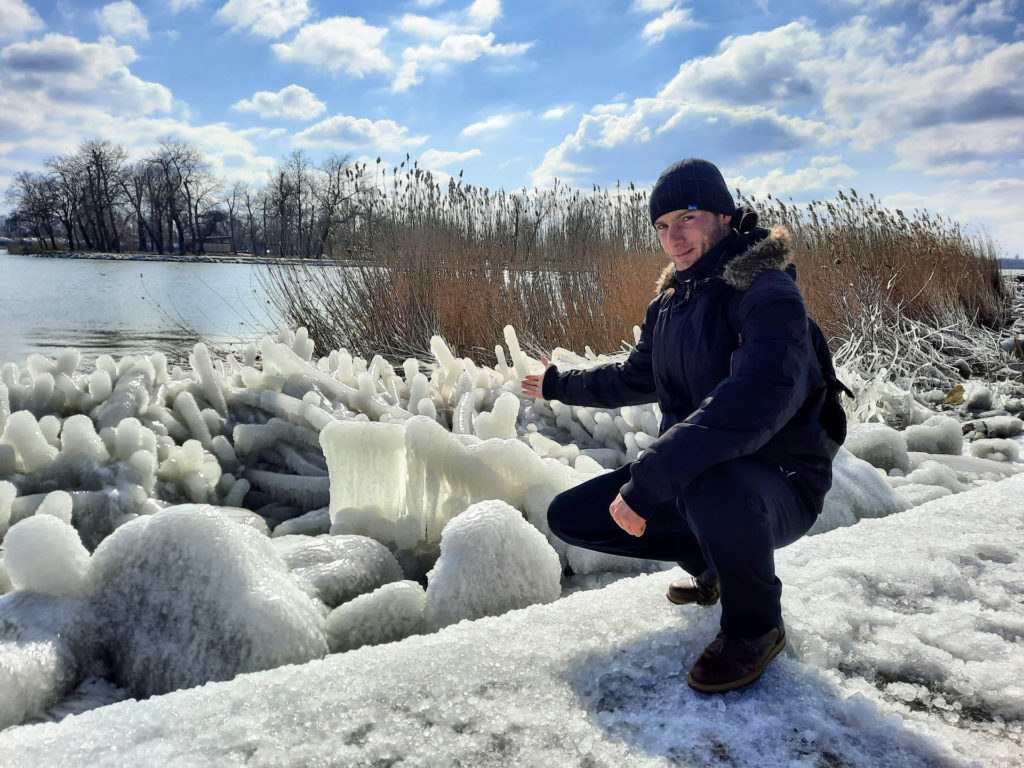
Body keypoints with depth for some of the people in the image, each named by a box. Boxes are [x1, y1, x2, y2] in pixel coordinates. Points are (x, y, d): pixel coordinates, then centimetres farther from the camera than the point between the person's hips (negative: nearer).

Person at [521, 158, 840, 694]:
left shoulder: (767, 293, -20)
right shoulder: (669, 303, 7)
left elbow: (755, 400, -38)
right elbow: (636, 378, 26)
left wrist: (647, 480, -40)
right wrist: (559, 384, 35)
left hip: (777, 487, -7)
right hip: (690, 476, 8)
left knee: (711, 484, -42)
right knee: (568, 517, 2)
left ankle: (756, 626, -9)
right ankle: (708, 562, 21)